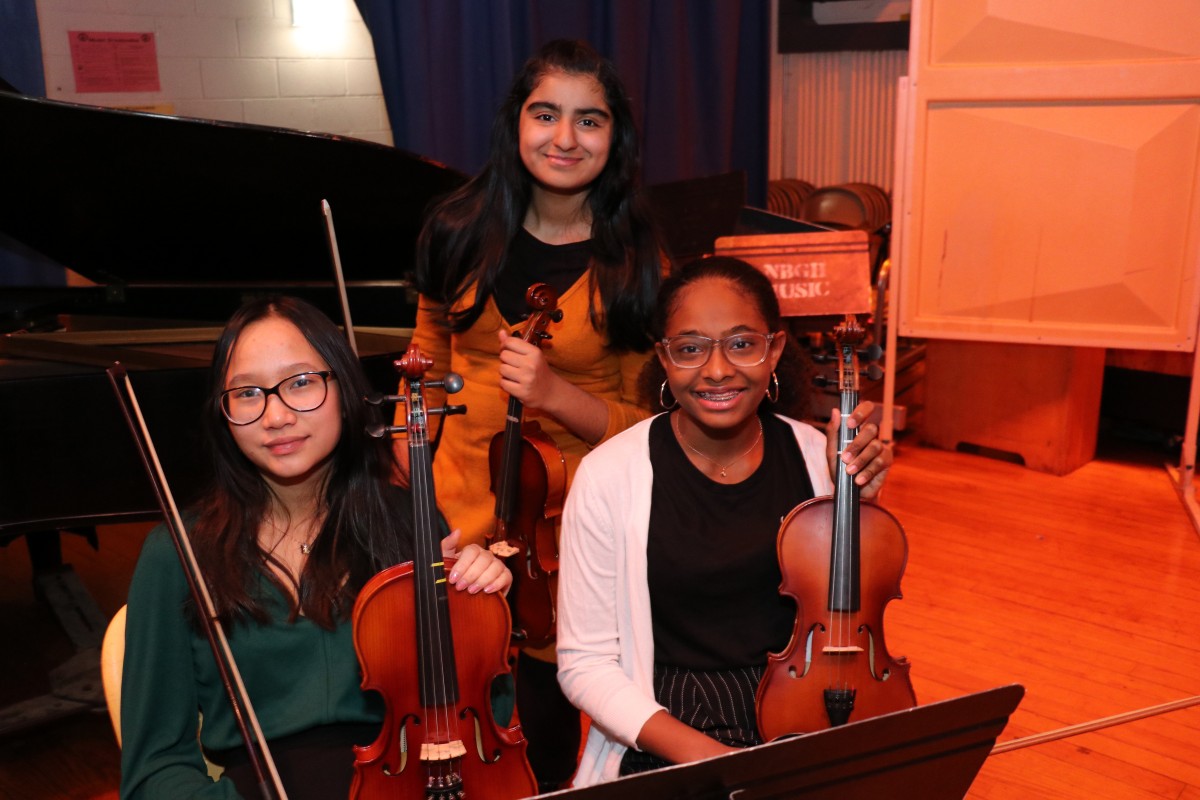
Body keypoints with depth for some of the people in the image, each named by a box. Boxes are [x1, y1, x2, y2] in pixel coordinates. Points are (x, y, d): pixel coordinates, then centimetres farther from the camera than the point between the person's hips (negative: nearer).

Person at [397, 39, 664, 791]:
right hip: (454, 515, 3)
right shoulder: (462, 233, -1)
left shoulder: (635, 265, -9)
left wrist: (555, 394, -24)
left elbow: (644, 426, -7)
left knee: (545, 740, 13)